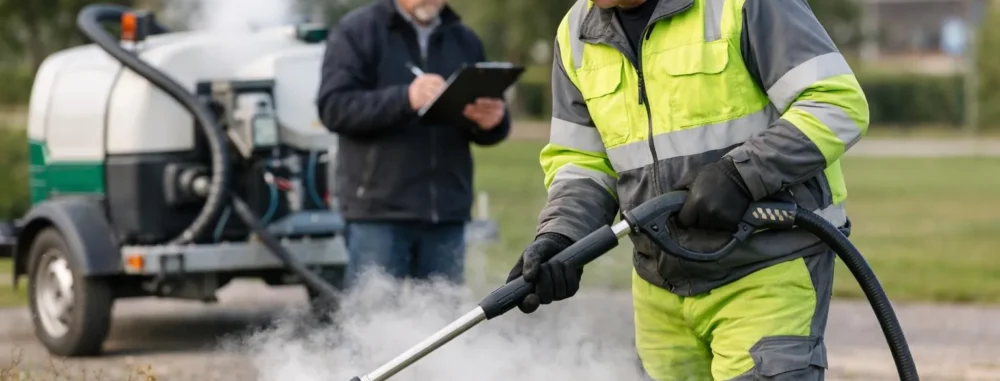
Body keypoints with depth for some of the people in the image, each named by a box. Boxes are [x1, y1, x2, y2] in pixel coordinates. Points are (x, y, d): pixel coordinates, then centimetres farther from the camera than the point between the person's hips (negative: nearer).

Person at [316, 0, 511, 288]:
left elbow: (491, 124, 18)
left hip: (447, 213, 4)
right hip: (378, 212, -4)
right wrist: (405, 99, -24)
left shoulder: (465, 41, 16)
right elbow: (334, 107, -9)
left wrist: (492, 121, -8)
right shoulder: (357, 31, 3)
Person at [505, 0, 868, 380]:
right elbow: (580, 161, 10)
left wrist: (739, 175, -25)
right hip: (661, 290, 6)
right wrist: (559, 238, -9)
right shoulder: (576, 34, 6)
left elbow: (838, 104, -15)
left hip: (768, 272, -6)